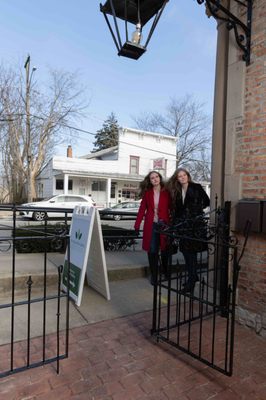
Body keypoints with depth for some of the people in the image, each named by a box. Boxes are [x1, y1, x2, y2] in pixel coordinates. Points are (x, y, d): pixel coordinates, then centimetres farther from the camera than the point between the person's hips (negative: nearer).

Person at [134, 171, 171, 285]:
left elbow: (172, 208, -1)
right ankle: (153, 276, 20)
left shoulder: (166, 192, 2)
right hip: (151, 225, 1)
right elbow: (142, 209, 3)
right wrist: (137, 225, -5)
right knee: (152, 251, 4)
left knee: (165, 249, 8)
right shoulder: (147, 193, 6)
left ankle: (166, 273, 32)